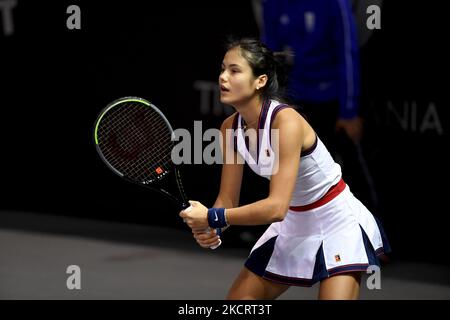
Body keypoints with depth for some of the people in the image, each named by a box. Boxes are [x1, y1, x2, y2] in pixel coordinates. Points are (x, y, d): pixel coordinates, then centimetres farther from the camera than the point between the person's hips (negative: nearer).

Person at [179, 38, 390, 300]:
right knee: (237, 300, 7)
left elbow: (276, 207, -34)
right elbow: (228, 200, -1)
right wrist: (207, 228, -23)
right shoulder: (231, 128, -7)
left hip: (338, 221, -7)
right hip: (293, 223, 7)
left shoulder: (286, 121, -29)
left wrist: (213, 218, -34)